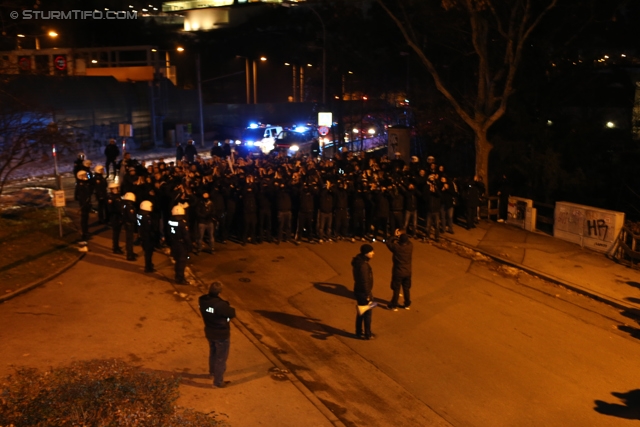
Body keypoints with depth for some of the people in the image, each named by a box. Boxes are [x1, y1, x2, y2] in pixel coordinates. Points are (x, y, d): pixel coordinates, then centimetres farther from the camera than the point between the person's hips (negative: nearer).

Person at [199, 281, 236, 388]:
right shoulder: (221, 305, -35)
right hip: (221, 334, -7)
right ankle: (218, 382, 25)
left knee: (213, 352, 31)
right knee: (221, 358, 12)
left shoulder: (202, 300, -14)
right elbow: (232, 314, -19)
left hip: (209, 332, 7)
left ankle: (212, 371, 54)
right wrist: (228, 307, -1)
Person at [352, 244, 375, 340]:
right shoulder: (363, 265, -29)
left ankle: (359, 333, 34)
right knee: (367, 314, 7)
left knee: (361, 313, 21)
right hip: (363, 293, -9)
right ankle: (368, 335, 21)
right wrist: (368, 296, -18)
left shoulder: (359, 261, 3)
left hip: (358, 291, 9)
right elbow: (365, 282, -25)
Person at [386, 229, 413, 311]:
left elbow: (388, 243, -3)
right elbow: (407, 241, 11)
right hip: (408, 271, 4)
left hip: (398, 272, -3)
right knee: (406, 289, 19)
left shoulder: (396, 247, -24)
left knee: (396, 289, 11)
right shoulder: (410, 245, -14)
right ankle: (407, 304, 33)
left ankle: (394, 306, 24)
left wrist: (395, 236, 2)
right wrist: (403, 235, 3)